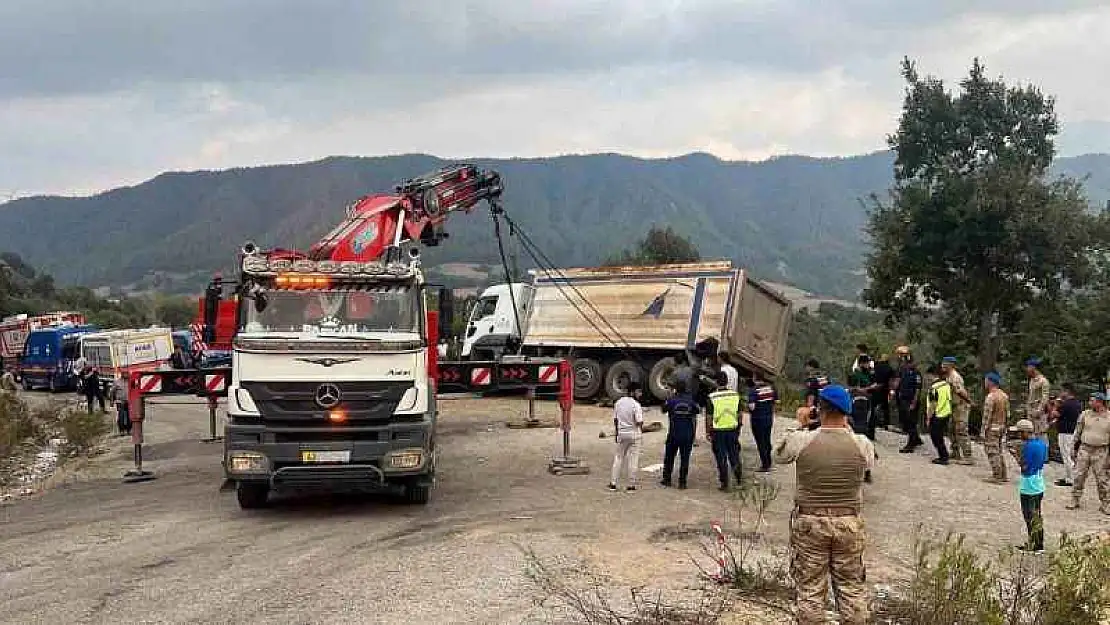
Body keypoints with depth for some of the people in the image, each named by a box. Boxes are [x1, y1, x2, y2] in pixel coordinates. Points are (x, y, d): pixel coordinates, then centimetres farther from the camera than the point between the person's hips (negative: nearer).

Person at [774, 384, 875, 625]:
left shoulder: (801, 440, -14)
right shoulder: (862, 444, -10)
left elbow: (778, 455, 6)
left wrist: (800, 425, 15)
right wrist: (846, 427, 18)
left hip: (809, 523, -1)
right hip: (849, 524, 1)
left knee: (810, 589, 9)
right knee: (852, 589, 13)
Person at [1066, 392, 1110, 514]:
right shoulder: (1085, 414, 3)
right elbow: (1078, 432, 9)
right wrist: (1073, 448, 7)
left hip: (1100, 451, -2)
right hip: (1084, 449, 2)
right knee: (1079, 476, 3)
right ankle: (1075, 500, 12)